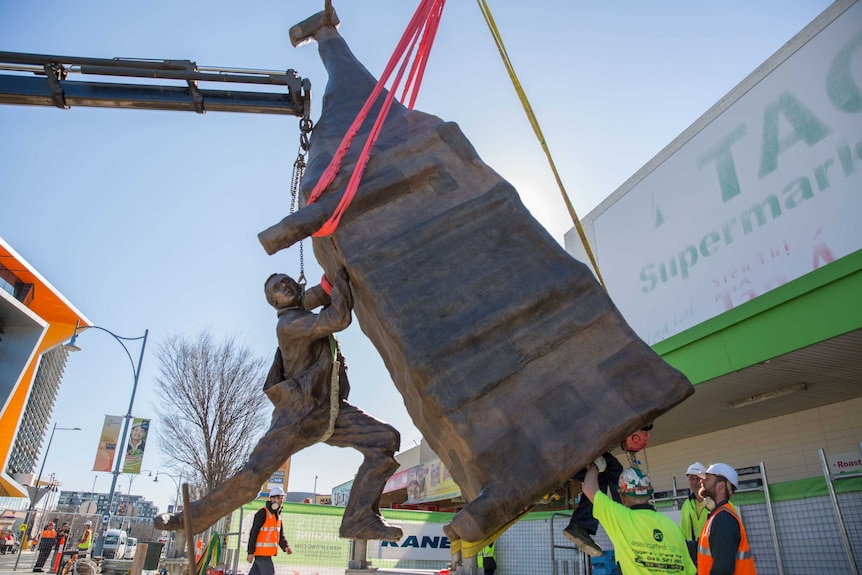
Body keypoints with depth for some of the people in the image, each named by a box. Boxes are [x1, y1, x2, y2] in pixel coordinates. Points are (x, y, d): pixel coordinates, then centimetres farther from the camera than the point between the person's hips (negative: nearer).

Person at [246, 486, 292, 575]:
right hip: (261, 551, -8)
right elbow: (253, 533, -14)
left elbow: (280, 535, 17)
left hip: (268, 552, 8)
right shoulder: (263, 512, -12)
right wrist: (251, 552, -17)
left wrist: (285, 547, 0)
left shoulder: (278, 515, 15)